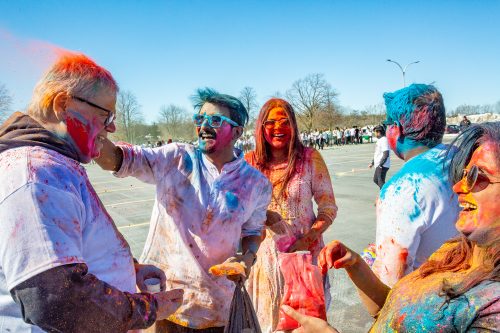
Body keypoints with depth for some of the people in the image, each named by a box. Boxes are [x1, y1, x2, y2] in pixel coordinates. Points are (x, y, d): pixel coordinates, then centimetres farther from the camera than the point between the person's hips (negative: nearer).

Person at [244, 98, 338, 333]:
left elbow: (328, 207, -3)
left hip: (305, 250, -1)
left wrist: (308, 240, -16)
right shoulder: (250, 162, -2)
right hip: (266, 252, 2)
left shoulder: (310, 158, -8)